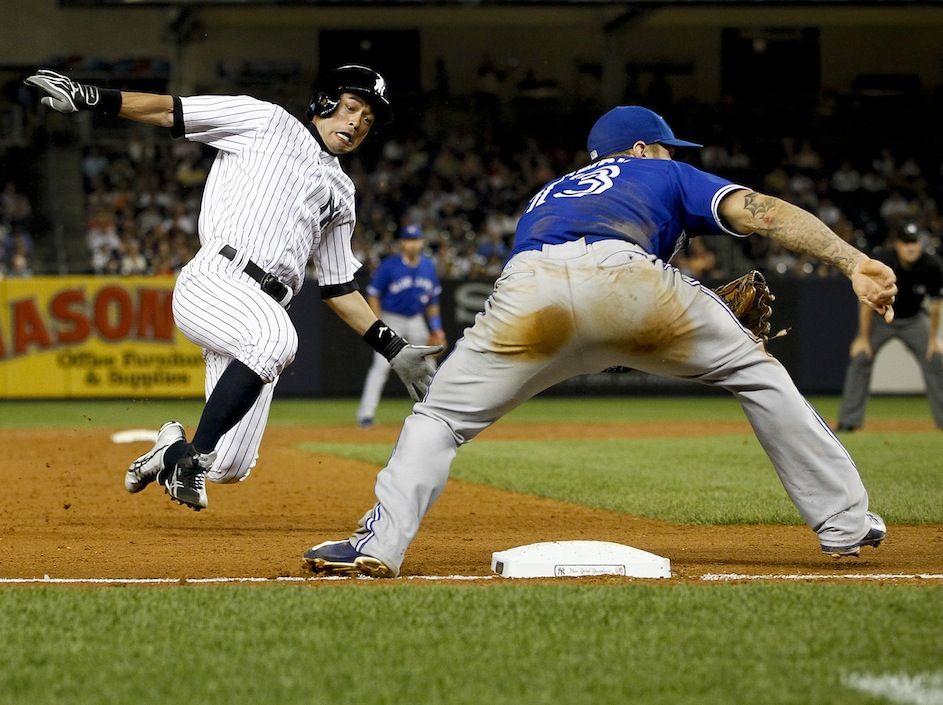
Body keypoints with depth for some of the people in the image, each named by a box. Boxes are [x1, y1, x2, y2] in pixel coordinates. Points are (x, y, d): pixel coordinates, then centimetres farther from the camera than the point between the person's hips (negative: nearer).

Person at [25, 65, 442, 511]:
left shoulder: (340, 193, 28)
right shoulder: (267, 123, 13)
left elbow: (338, 289, 30)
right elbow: (171, 111, 5)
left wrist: (394, 351, 22)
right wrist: (91, 98, -8)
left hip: (263, 311, 6)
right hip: (214, 280, -6)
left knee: (230, 467, -5)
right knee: (275, 336, -39)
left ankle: (172, 448, 29)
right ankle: (193, 458, -30)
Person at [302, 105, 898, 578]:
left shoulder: (544, 200, 45)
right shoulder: (664, 175, 36)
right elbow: (762, 211, 18)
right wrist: (852, 261, 8)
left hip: (528, 291, 2)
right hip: (623, 274, -2)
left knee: (440, 418, 19)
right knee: (756, 372, 18)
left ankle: (379, 545, -1)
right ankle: (844, 525, 18)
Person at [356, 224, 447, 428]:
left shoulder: (429, 266, 4)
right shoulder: (389, 266, -12)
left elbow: (432, 300, 13)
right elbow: (373, 295, -8)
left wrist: (436, 328, 7)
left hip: (416, 320, 5)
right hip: (391, 319, -5)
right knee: (381, 365, -15)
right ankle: (365, 414, -15)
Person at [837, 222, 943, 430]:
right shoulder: (880, 261, -28)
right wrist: (863, 338, -16)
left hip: (913, 320, 2)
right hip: (881, 318, -2)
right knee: (860, 358, -14)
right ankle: (848, 421, -8)